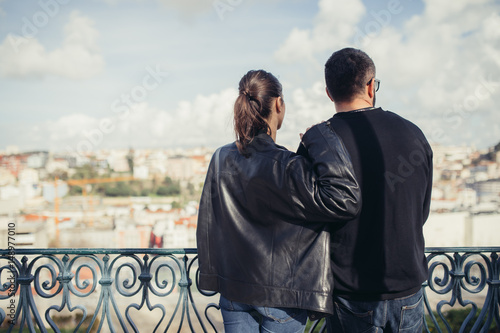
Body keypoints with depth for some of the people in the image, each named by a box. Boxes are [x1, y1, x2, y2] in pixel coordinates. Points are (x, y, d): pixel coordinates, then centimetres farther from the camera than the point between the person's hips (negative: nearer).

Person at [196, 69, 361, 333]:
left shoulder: (221, 159, -2)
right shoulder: (285, 168, -21)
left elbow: (207, 223, 8)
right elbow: (345, 201, -29)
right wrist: (320, 141, -21)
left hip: (233, 291, 5)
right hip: (280, 294, -5)